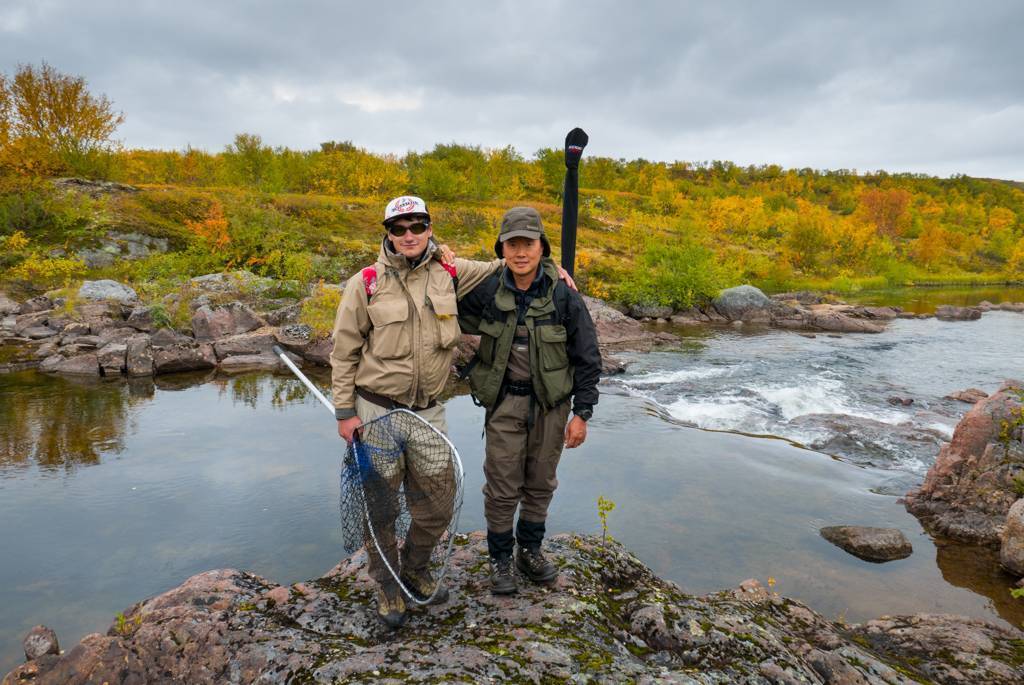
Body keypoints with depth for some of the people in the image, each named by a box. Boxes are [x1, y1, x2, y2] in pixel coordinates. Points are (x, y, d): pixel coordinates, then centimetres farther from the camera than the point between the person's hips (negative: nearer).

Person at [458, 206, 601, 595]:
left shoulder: (562, 294, -12)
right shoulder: (487, 290, -9)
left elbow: (587, 358, -5)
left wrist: (582, 413, -6)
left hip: (551, 402, 0)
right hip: (505, 401, 0)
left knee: (540, 483, 16)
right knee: (502, 487, 6)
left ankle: (530, 550, 37)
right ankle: (500, 560, 27)